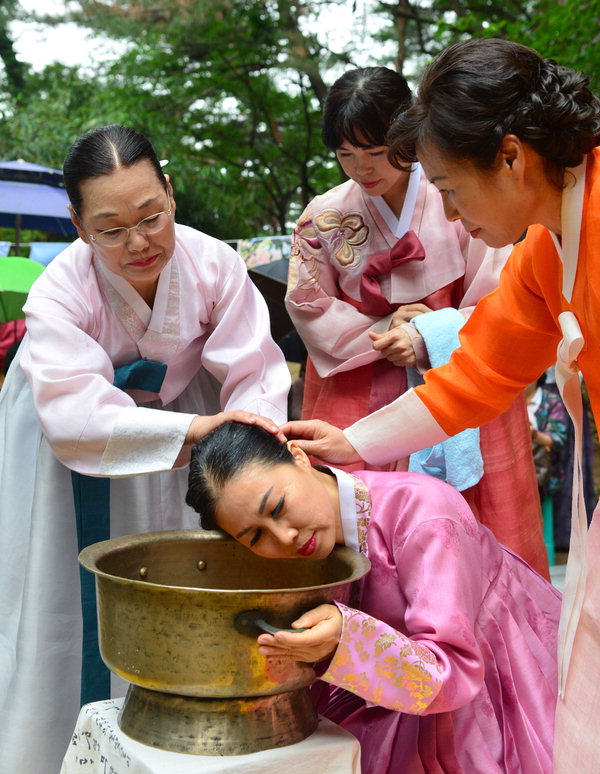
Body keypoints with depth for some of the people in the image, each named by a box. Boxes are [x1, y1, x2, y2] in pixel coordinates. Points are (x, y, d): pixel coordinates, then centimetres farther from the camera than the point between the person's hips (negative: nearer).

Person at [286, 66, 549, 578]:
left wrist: (428, 339, -16)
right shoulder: (323, 218, -2)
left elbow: (495, 306, -5)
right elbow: (310, 310, 3)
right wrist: (381, 335, -9)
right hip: (361, 395, 2)